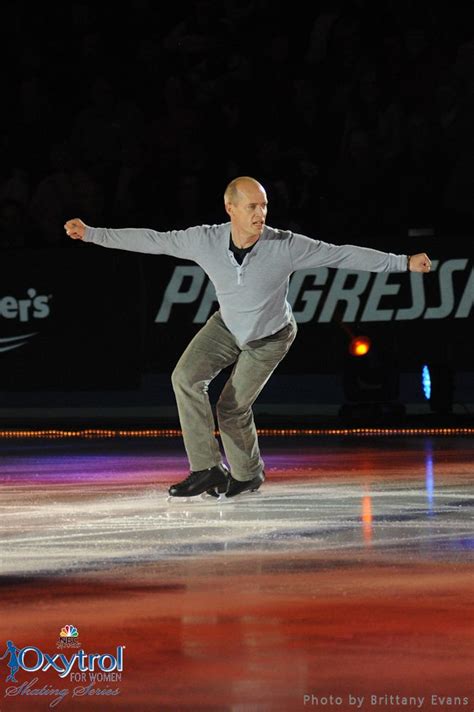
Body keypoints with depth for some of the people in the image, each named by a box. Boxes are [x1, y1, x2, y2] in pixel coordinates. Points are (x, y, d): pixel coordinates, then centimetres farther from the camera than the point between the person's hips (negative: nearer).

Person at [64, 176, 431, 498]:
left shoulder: (286, 246, -32)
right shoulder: (205, 240, -24)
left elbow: (344, 255, -29)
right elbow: (151, 240, -16)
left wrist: (404, 262, -31)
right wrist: (92, 234, -18)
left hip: (270, 337, -3)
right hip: (227, 326, 3)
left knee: (232, 409, -5)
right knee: (186, 377, -17)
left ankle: (247, 474, 25)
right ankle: (208, 469, -8)